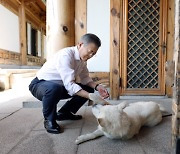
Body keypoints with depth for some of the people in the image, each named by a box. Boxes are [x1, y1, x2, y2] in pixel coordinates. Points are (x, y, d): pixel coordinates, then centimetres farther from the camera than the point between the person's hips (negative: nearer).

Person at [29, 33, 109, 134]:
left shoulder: (82, 58, -4)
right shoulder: (65, 55, -30)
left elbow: (85, 78, 3)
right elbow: (69, 85, -36)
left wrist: (97, 87, -15)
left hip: (61, 85, 8)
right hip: (40, 84, -7)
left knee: (88, 89, -1)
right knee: (55, 88, -42)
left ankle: (64, 113, 13)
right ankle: (49, 120, -13)